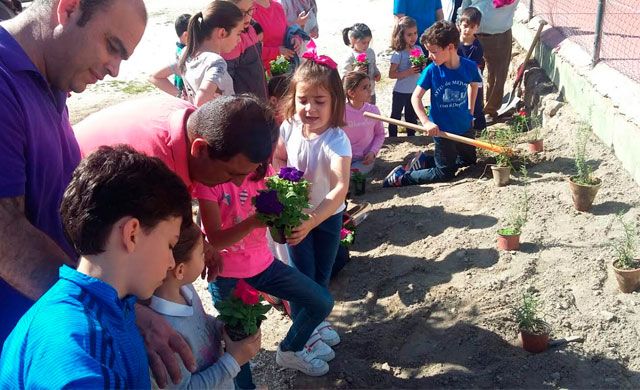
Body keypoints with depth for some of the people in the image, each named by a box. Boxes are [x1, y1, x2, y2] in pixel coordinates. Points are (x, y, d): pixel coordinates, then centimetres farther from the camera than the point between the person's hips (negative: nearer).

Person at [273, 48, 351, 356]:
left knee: (323, 273, 17)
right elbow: (277, 158, 3)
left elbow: (340, 188, -40)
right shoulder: (289, 128, -16)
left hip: (328, 216, -1)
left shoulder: (336, 140, -29)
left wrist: (312, 221, -52)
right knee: (303, 273, 4)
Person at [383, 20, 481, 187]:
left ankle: (424, 160, 27)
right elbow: (416, 97, -13)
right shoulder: (431, 71, -17)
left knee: (469, 160, 22)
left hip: (464, 126, 5)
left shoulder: (469, 66, -11)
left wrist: (470, 110, 8)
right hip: (442, 130, -4)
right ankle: (401, 177, 9)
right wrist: (426, 122, -25)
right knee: (446, 173, 0)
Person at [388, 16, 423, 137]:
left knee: (412, 116, 21)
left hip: (414, 90, 5)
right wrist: (408, 72, -27)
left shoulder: (418, 49, -3)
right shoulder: (398, 54, -18)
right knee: (396, 116, 10)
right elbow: (391, 74, -18)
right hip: (400, 92, -5)